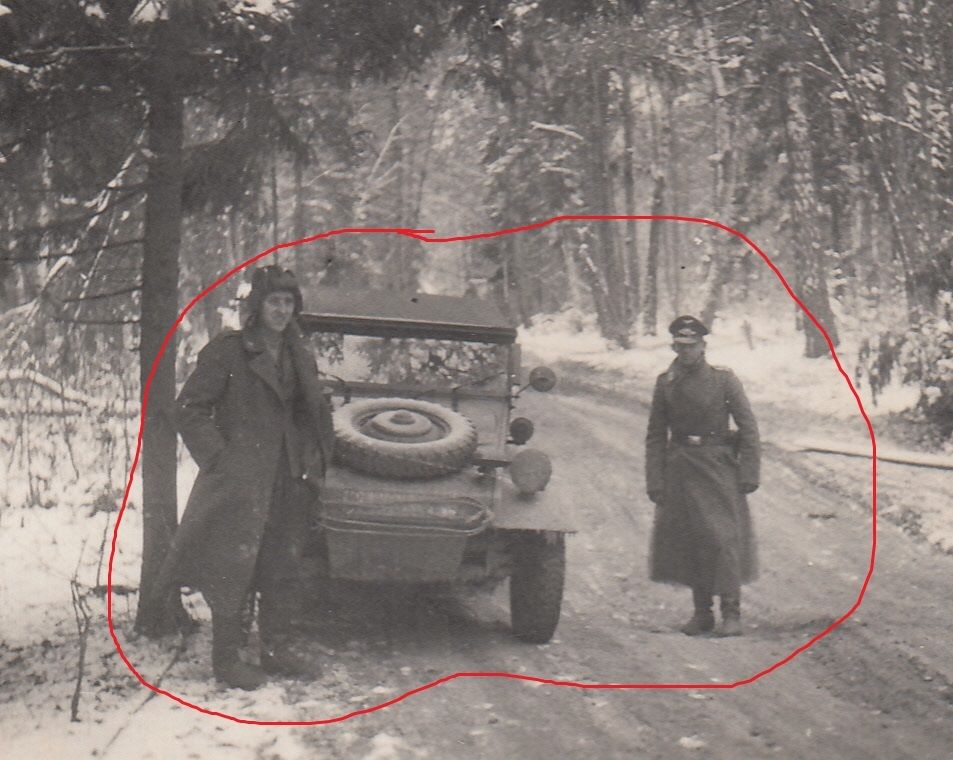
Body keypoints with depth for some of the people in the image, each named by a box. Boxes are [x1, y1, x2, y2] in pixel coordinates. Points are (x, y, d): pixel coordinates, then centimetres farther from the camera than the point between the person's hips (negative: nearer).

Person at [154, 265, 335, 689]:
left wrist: (313, 462, 12)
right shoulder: (227, 352, -5)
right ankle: (226, 658, 3)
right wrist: (218, 458, -12)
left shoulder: (300, 358, 15)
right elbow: (189, 410, -6)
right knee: (234, 566, -5)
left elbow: (314, 415, 25)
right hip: (239, 481, -6)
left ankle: (275, 650, 21)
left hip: (287, 480, 6)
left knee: (283, 567, 10)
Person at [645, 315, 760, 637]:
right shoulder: (665, 384, 6)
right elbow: (655, 435, 8)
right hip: (680, 471, 3)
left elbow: (748, 428, -2)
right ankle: (702, 613, 16)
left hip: (718, 466, -3)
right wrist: (654, 480, 2)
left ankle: (731, 613, -4)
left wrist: (749, 474, -8)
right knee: (687, 540, 5)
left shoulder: (724, 380, -3)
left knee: (722, 537, -9)